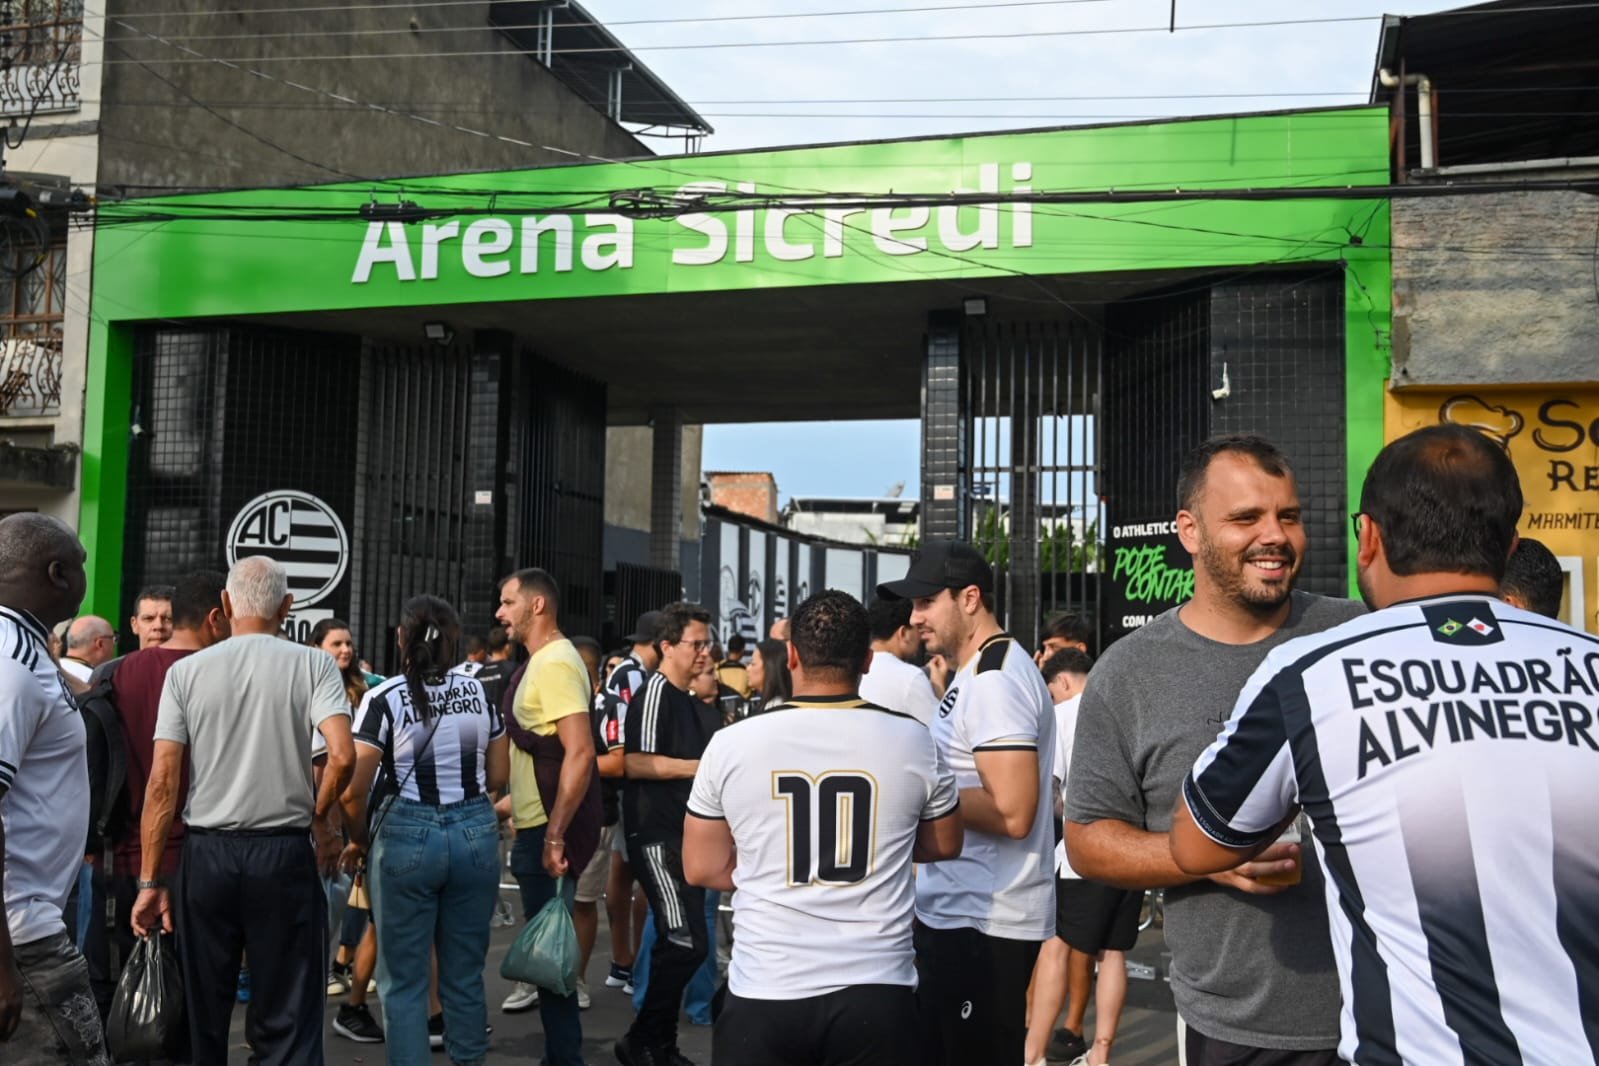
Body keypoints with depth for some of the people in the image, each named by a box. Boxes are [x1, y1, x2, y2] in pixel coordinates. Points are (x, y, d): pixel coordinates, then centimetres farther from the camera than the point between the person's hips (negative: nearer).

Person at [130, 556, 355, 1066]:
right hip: (284, 852, -2)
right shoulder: (312, 665, -2)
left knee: (202, 1014, 14)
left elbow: (162, 782, -1)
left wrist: (150, 880, 2)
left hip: (207, 852, 2)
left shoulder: (186, 671, 2)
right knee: (287, 1022, 5)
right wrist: (320, 818, 4)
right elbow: (343, 755, -15)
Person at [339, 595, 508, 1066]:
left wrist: (360, 841, 6)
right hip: (475, 832, 4)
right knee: (466, 971, 14)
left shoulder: (385, 698, -8)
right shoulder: (478, 691, 4)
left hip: (408, 836, -4)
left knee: (404, 978, 7)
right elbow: (499, 776, 11)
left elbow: (353, 790, -11)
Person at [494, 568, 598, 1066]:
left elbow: (580, 752, -24)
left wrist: (554, 836, -25)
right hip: (534, 826, 10)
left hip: (548, 830, -10)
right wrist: (514, 804, 22)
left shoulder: (556, 664, -16)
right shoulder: (541, 662, 15)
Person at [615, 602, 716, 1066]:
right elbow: (635, 763, -20)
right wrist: (702, 767, -21)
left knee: (676, 945, 11)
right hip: (657, 836, -9)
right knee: (686, 944, -13)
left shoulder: (690, 702, 17)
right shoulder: (656, 692, -10)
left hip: (686, 835, 9)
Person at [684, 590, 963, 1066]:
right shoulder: (913, 741, -5)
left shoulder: (731, 744, -6)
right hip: (877, 991, 1)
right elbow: (944, 845, 11)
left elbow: (702, 869, 4)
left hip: (764, 991, 0)